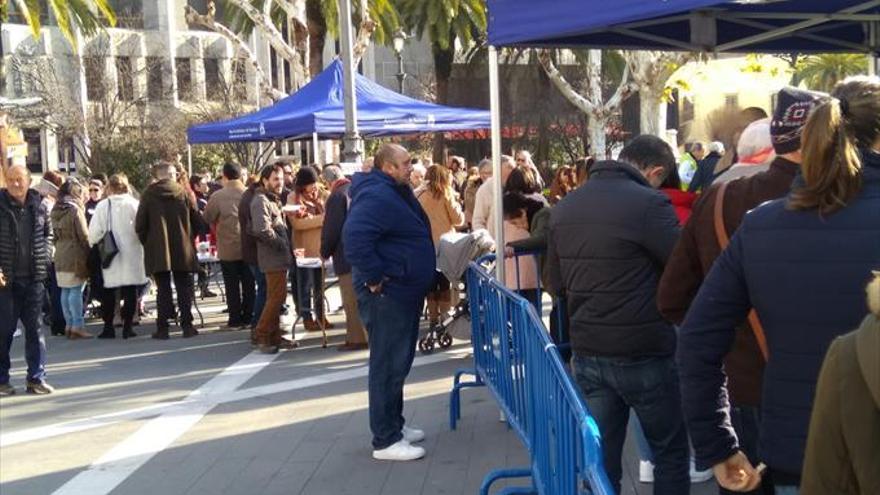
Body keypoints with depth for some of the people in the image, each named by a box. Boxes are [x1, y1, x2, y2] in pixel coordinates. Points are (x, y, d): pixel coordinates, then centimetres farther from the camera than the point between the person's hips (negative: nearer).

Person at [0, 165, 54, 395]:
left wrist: (43, 259, 7)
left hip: (33, 278, 3)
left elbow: (47, 233, 19)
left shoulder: (38, 206, 5)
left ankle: (36, 378, 12)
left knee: (34, 328, 6)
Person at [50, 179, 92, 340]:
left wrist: (59, 247, 16)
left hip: (60, 257, 7)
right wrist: (89, 253, -2)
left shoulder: (55, 211, 11)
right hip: (75, 256, -7)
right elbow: (84, 235, -12)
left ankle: (69, 324, 13)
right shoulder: (75, 209, -11)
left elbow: (55, 234, 12)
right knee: (76, 291, -6)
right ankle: (77, 326, -7)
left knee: (65, 291, 9)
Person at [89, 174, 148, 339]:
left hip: (110, 257, 0)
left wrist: (94, 244, 12)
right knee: (130, 290, 6)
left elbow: (94, 232, -7)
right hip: (131, 255, 0)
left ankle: (108, 327, 12)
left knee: (108, 292, 11)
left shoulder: (102, 206, -7)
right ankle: (128, 326, 5)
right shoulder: (134, 204, -7)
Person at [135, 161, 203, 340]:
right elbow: (197, 222, 2)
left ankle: (163, 327, 3)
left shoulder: (148, 195, -3)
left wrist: (147, 242, 12)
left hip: (158, 250, 0)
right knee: (184, 288, 8)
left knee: (163, 289, 4)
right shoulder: (184, 193, -1)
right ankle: (187, 325, 6)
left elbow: (140, 225, -3)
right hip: (183, 250, 0)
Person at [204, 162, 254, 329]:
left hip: (228, 248, -2)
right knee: (248, 283, 11)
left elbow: (208, 218, -2)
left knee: (232, 285, 6)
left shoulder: (218, 196, -12)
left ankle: (235, 319, 8)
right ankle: (248, 317, 15)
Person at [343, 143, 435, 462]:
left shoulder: (397, 193, 14)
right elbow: (354, 236, -33)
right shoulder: (377, 196, -20)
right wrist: (374, 277, -27)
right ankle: (385, 441, 1)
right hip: (386, 295, -11)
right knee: (388, 366, -5)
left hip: (404, 292, 11)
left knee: (398, 362, 18)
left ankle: (395, 425, 30)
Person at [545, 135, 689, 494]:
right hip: (642, 354, -6)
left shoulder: (565, 206, 6)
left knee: (600, 458, 12)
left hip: (587, 353, 6)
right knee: (671, 453, 12)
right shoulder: (648, 203, -16)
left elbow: (556, 284, 14)